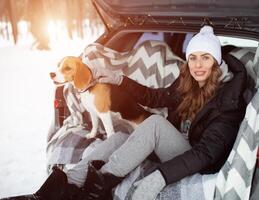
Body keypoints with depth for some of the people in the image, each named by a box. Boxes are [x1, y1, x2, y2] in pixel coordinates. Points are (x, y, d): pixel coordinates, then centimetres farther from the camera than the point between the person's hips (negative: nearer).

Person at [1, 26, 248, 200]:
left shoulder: (228, 98, -16)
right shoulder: (188, 83, 4)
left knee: (155, 123, -32)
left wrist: (159, 177, -39)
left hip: (199, 167, -6)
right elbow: (154, 97, 15)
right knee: (119, 138, -17)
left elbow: (207, 152, -26)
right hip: (172, 151, 7)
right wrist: (117, 79, 1)